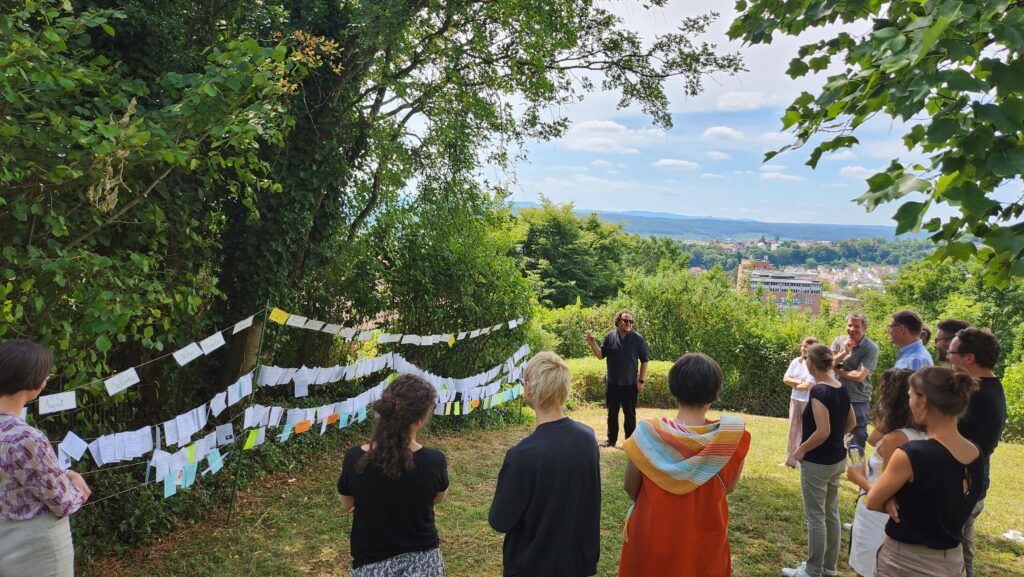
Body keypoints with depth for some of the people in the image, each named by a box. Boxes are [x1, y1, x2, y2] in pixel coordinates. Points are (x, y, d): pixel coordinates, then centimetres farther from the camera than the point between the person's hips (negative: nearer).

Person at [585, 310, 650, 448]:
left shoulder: (638, 339, -8)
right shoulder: (609, 337, -2)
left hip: (630, 384, -2)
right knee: (612, 413, 13)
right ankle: (611, 439, 27)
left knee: (630, 414, 9)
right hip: (612, 383, 2)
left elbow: (645, 361, -3)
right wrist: (592, 343, -15)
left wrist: (641, 381, -6)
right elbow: (600, 355, 2)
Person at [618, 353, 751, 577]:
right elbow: (728, 487, -3)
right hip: (706, 539, 1)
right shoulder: (730, 439, -22)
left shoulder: (648, 434, -24)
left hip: (653, 534, -1)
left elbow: (631, 487, -8)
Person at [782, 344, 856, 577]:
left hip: (817, 463, -8)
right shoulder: (841, 389, 2)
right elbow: (851, 423, 13)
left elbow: (822, 432, -26)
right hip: (837, 460, 8)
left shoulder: (819, 391, -23)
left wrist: (801, 450, -14)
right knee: (831, 513, 18)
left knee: (815, 517, 3)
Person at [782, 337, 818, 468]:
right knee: (794, 430, 15)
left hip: (809, 402, -7)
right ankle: (791, 460, 26)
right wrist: (799, 381, -11)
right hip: (795, 400, 7)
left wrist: (793, 384, -4)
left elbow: (807, 386, -20)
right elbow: (785, 379, 3)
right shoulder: (796, 361, 5)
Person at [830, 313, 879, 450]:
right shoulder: (839, 341, 1)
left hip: (858, 401, -4)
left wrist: (838, 371, -8)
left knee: (857, 440, 8)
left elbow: (859, 376, -20)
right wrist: (844, 352, -18)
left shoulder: (871, 348, -13)